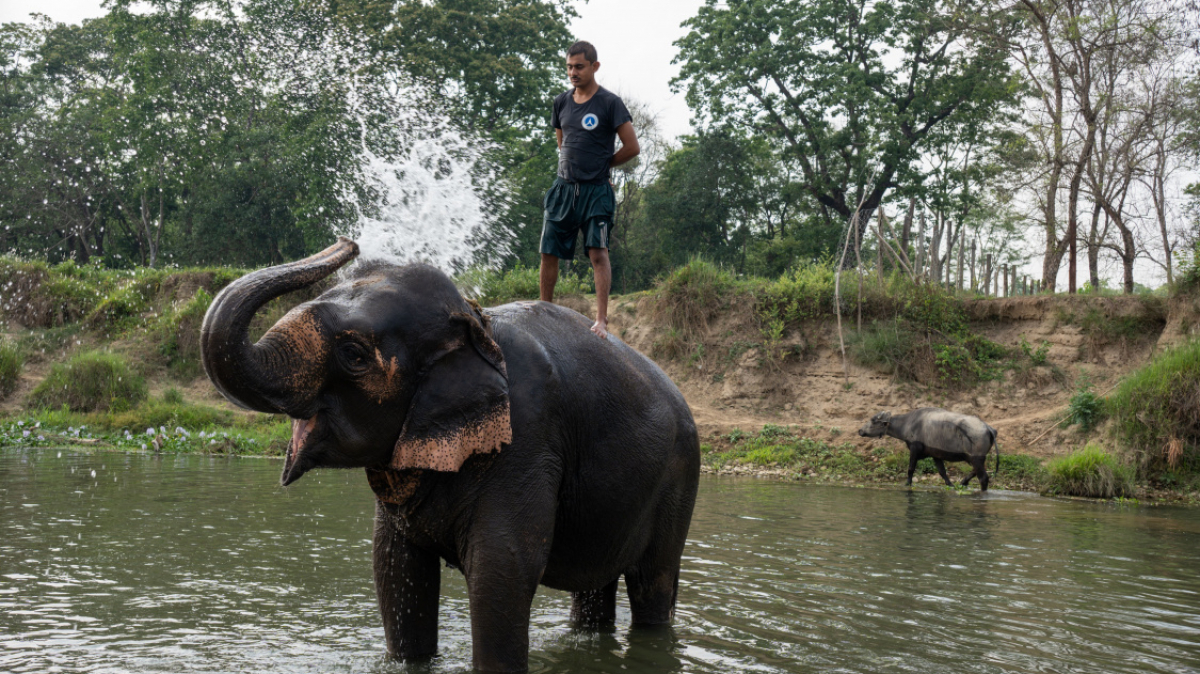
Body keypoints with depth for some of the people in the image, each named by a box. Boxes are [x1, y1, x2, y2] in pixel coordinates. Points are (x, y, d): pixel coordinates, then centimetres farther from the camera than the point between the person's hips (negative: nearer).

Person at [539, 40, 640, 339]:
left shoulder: (610, 103, -5)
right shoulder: (561, 102, 12)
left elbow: (632, 148, -5)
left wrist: (601, 165, 3)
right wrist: (570, 165, 14)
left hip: (596, 191, -5)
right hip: (563, 188, 5)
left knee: (598, 252, -13)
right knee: (548, 253, 5)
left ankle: (601, 320, -15)